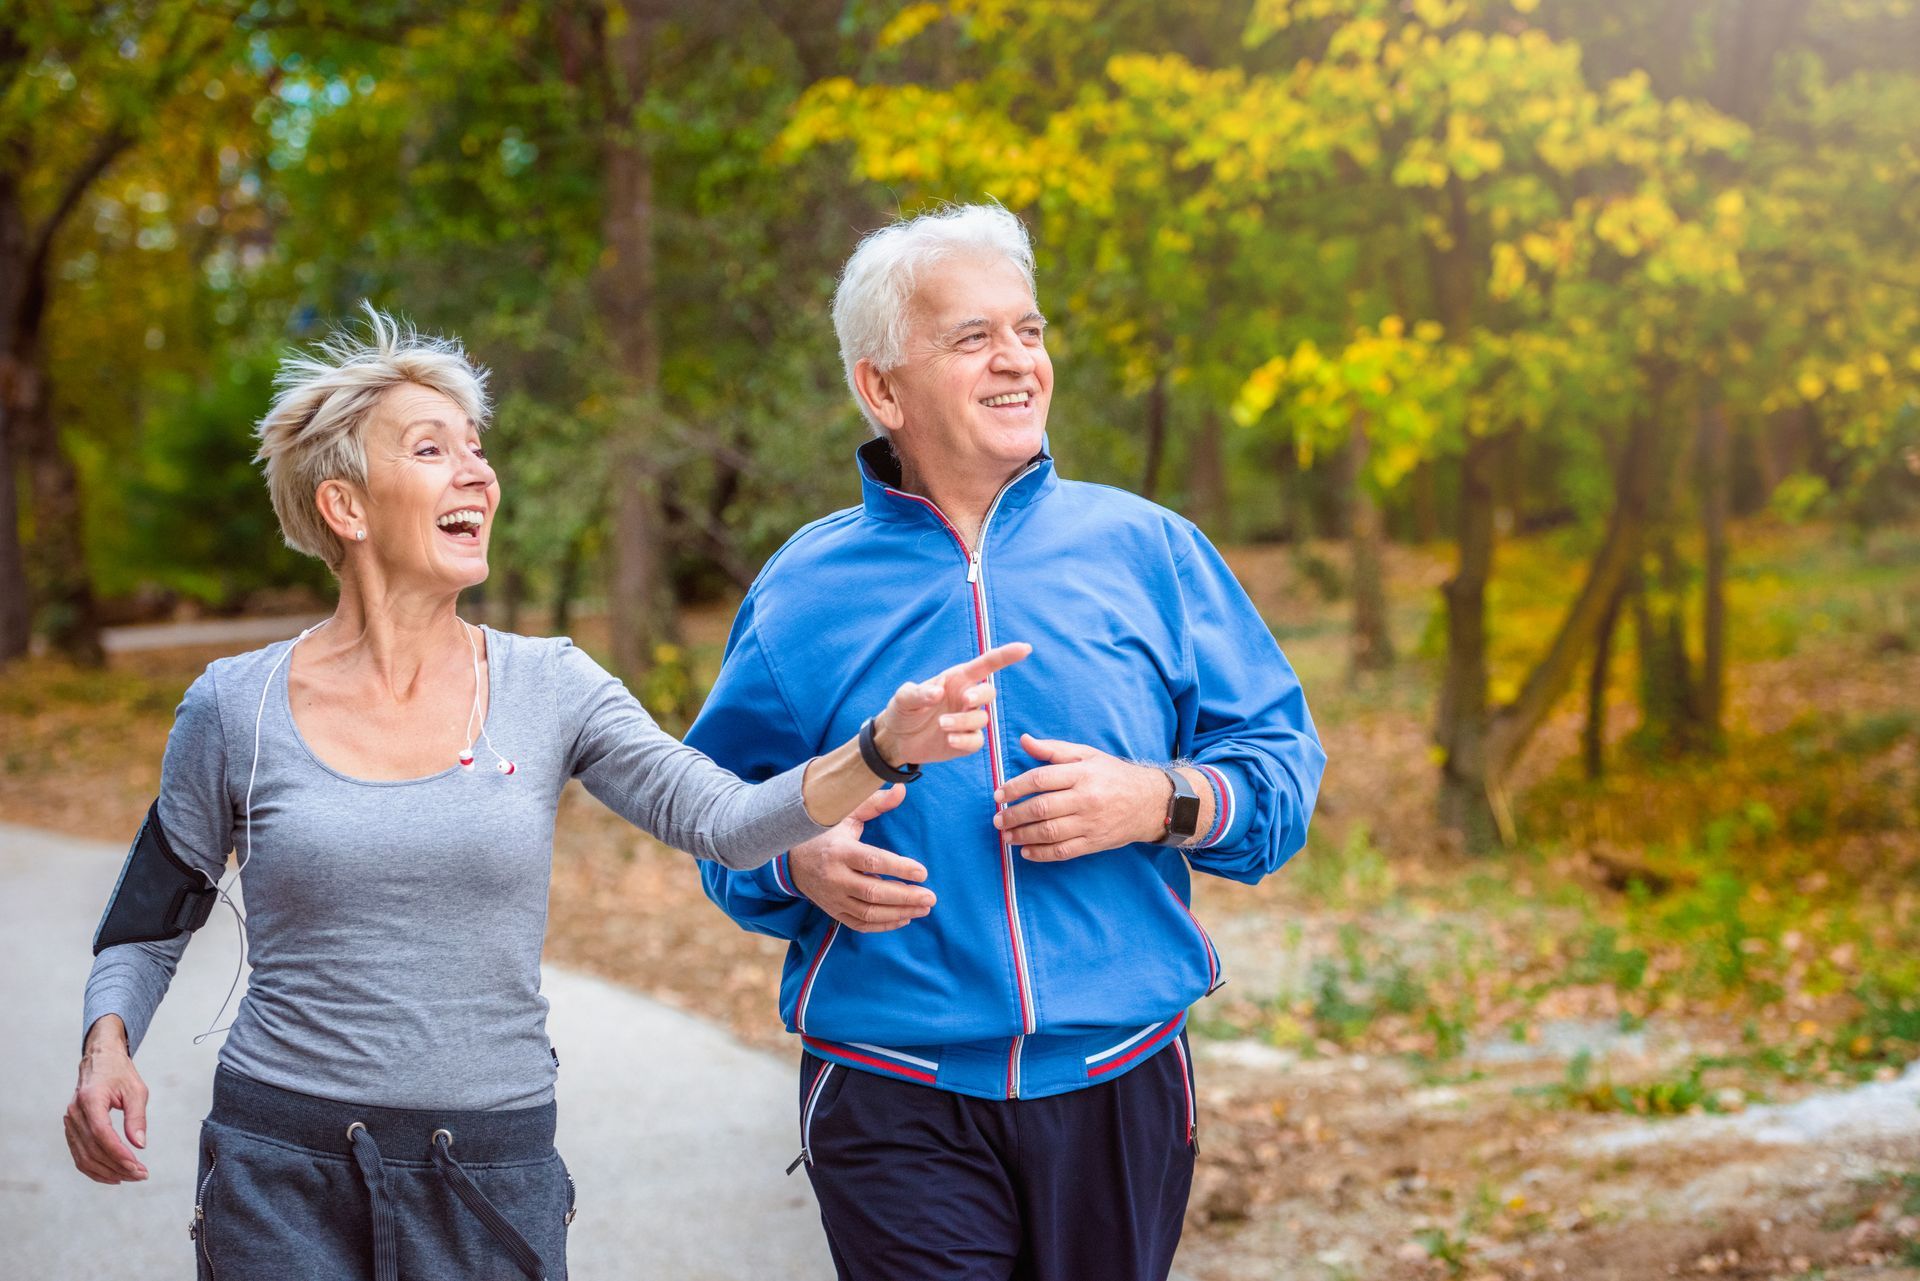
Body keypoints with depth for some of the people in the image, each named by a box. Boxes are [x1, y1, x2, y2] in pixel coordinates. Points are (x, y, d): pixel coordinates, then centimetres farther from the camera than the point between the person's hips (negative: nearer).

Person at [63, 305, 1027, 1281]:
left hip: (495, 1182, 1)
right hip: (282, 1174, -1)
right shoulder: (236, 708, -2)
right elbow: (145, 926, 9)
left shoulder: (548, 689, 0)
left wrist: (884, 746, -27)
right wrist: (107, 1049, -10)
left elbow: (724, 821, -12)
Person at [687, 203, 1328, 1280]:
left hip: (1121, 1083, 2)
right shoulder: (804, 590, 3)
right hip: (895, 1101, -1)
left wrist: (1162, 802, -15)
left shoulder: (1146, 549, 3)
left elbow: (1284, 764, 3)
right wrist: (801, 866, -11)